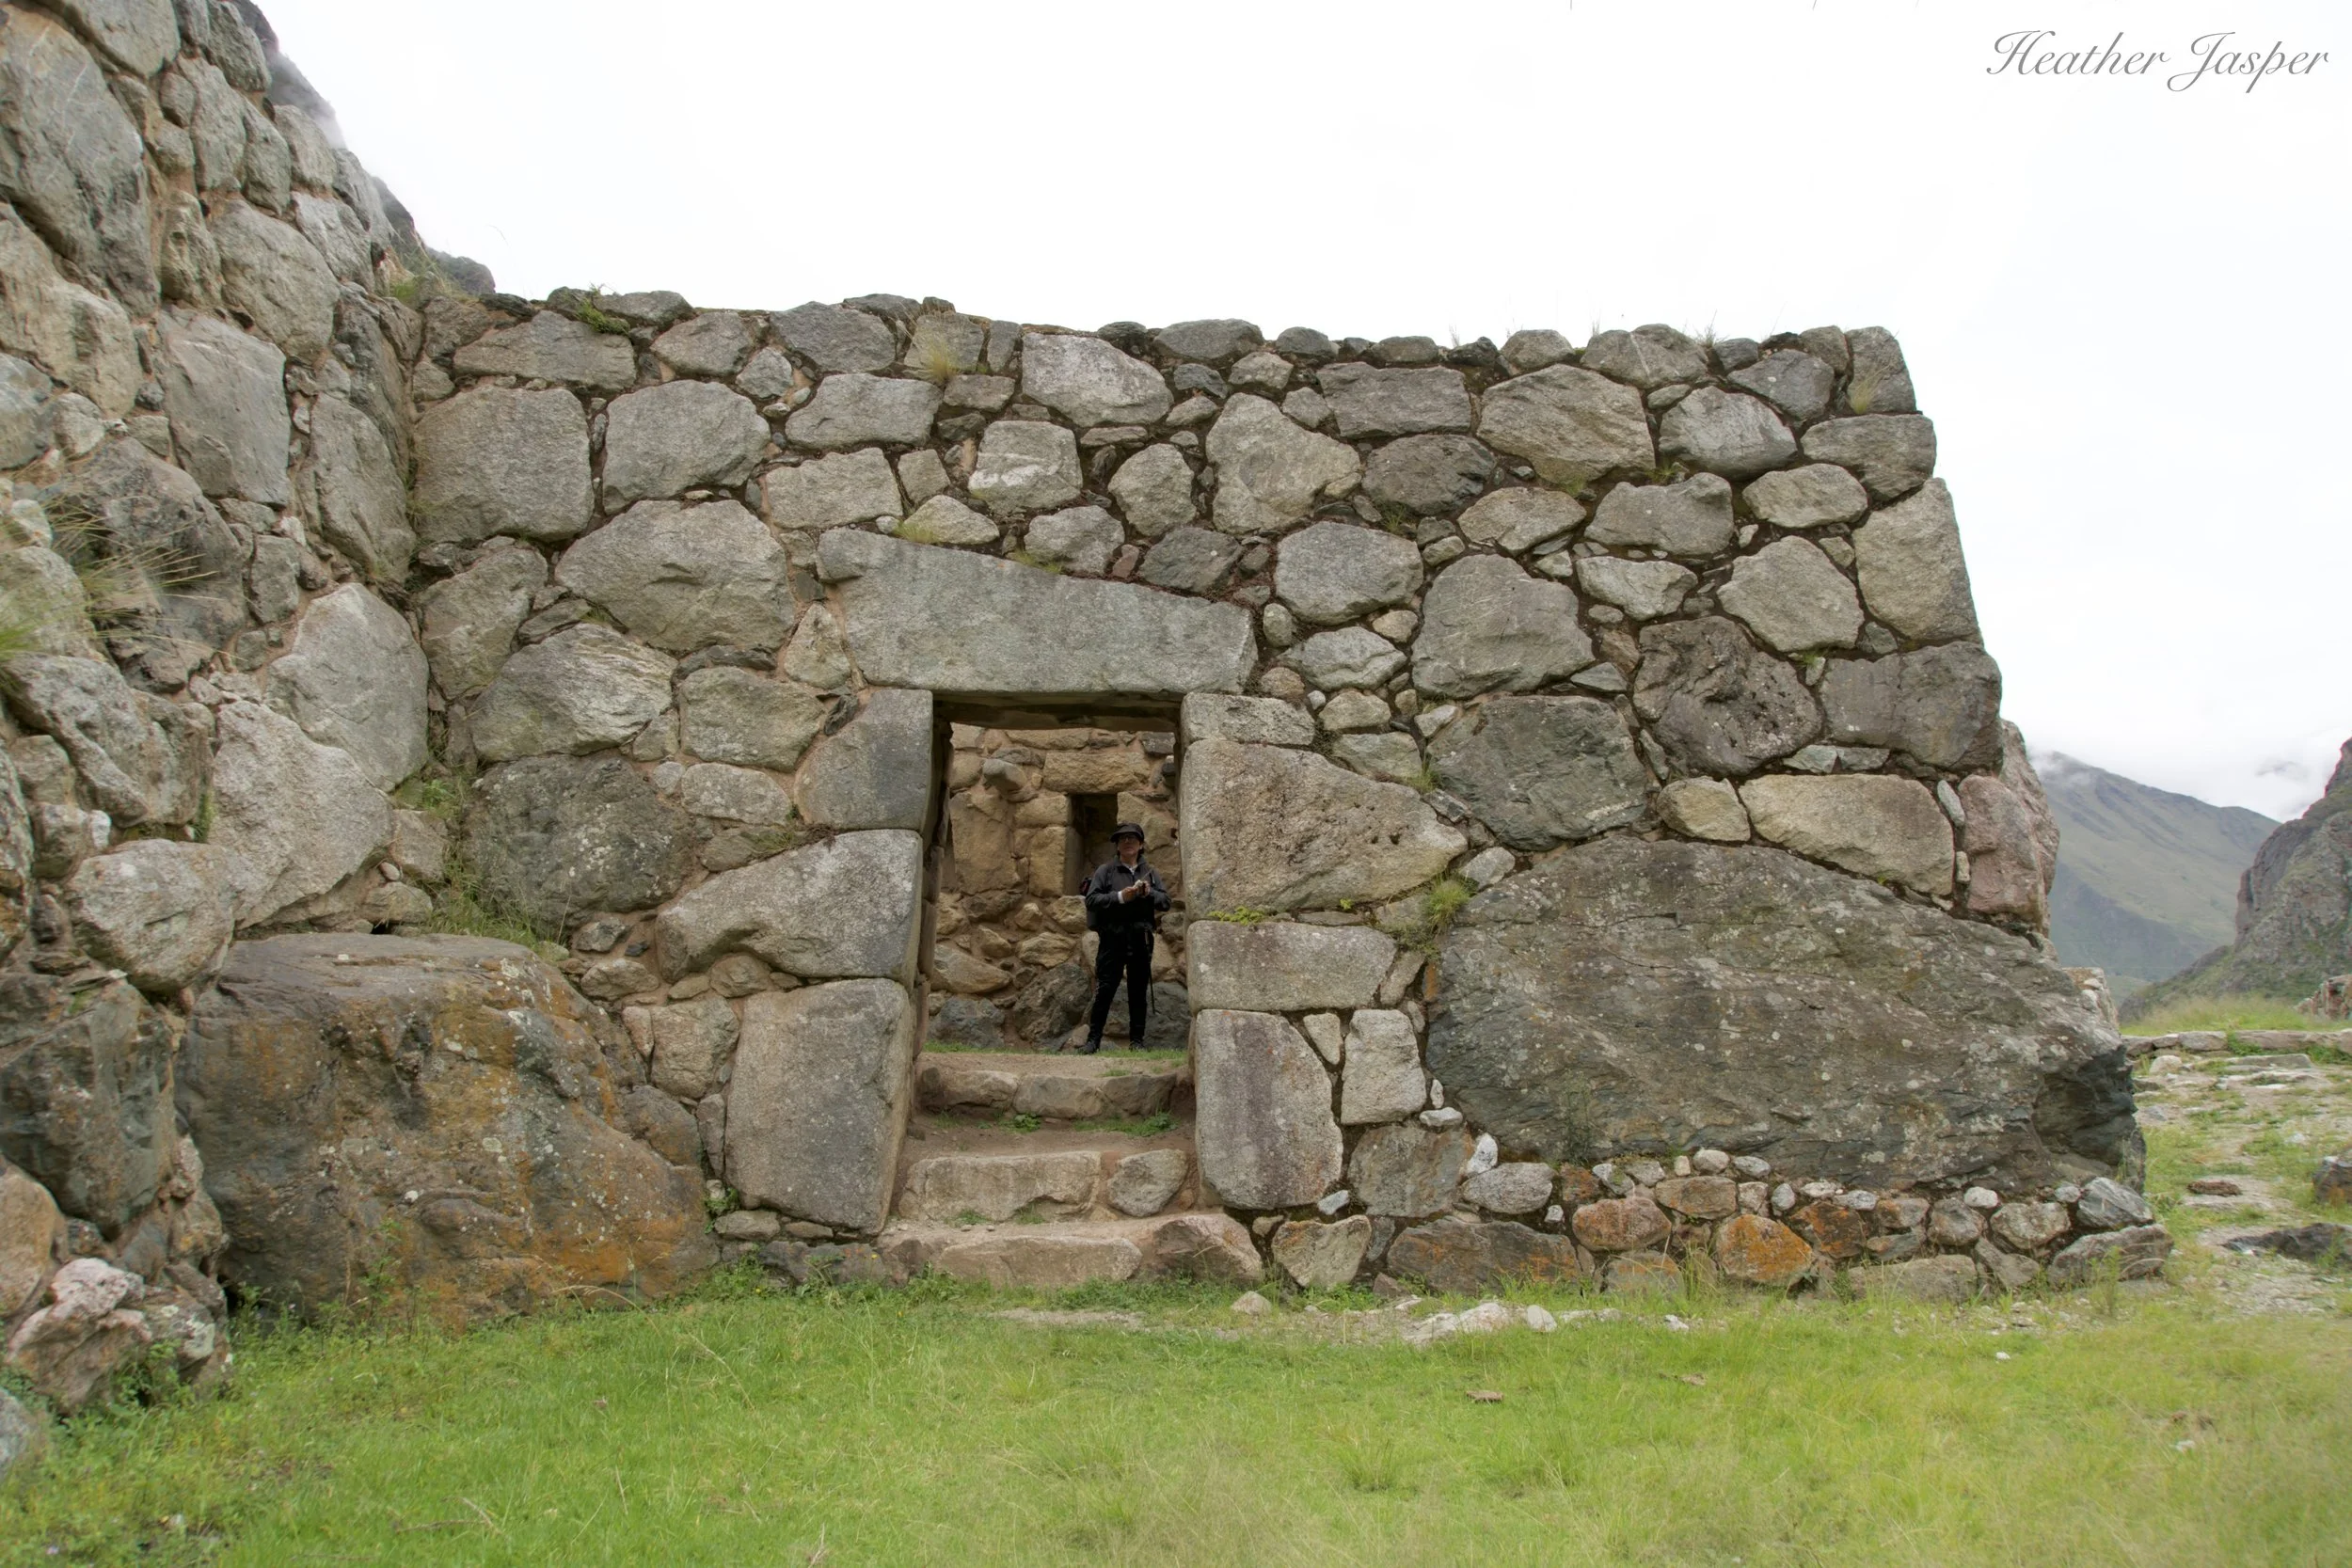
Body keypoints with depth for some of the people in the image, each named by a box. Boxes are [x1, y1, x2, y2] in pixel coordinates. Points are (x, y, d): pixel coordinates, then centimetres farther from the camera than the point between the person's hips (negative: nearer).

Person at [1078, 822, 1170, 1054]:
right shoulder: (1106, 871, 7)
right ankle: (1093, 1039, -1)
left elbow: (1166, 900, 11)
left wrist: (1149, 893, -9)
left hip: (1141, 939, 3)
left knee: (1139, 991, 6)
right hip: (1113, 938, -3)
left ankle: (1137, 1040, 13)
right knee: (1105, 989, -5)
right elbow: (1091, 899, -3)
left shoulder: (1150, 873, 16)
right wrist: (1120, 897, -13)